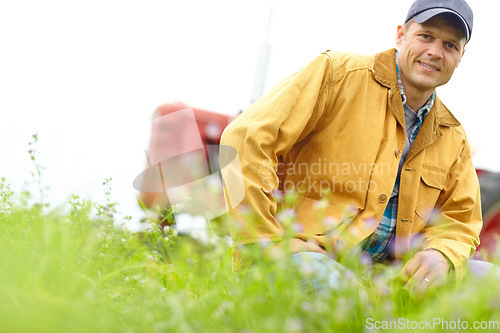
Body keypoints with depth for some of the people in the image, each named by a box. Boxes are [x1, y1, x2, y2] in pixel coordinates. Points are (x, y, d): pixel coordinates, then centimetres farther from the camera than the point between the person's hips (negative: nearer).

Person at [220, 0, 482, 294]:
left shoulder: (454, 139, 16)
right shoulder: (339, 74, -4)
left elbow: (460, 221, 20)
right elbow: (247, 139, -12)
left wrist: (442, 255, -8)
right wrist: (266, 244, -16)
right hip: (305, 249, -7)